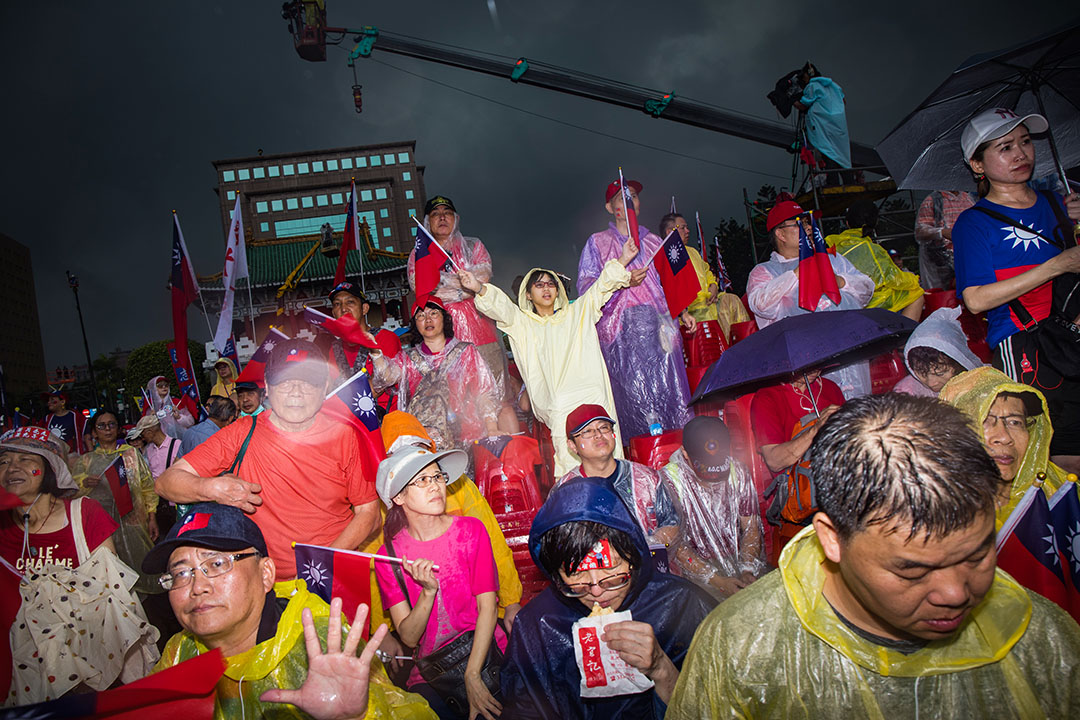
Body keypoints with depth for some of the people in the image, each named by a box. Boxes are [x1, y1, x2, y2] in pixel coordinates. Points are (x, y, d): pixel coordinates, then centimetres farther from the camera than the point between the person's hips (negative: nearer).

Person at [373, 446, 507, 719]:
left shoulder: (471, 530, -3)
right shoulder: (389, 555, -3)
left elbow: (487, 608, -7)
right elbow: (408, 637, -5)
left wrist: (472, 677, -16)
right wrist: (428, 592, -23)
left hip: (487, 653, 0)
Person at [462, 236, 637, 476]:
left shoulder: (577, 313, 25)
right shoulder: (522, 323, 19)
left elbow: (602, 287, 22)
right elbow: (501, 307, 2)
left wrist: (623, 260, 10)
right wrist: (478, 288, -15)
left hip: (593, 397, 2)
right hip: (558, 408, -2)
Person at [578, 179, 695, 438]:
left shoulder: (654, 241, 23)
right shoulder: (597, 242, 13)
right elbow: (585, 286, 1)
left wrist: (683, 312, 12)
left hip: (659, 324, 3)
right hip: (621, 328, -3)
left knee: (669, 388, -6)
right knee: (634, 394, -10)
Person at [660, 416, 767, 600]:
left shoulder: (738, 472, 0)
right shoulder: (668, 481, -15)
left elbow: (751, 528, 5)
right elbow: (674, 545, -14)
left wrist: (748, 571, -12)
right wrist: (718, 581, -19)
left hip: (738, 564, 5)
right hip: (694, 571, -4)